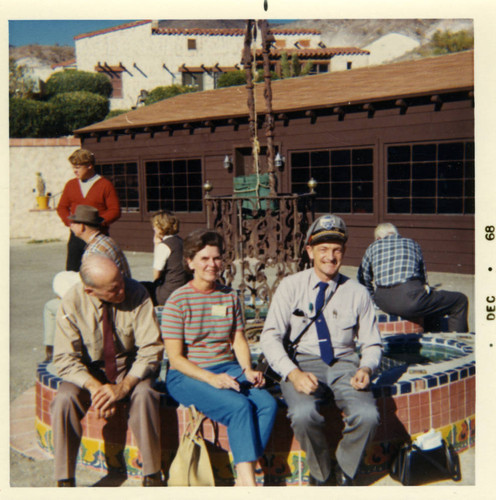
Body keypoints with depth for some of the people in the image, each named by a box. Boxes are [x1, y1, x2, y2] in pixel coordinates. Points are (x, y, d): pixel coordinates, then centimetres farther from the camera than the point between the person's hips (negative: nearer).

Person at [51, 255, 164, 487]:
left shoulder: (136, 293, -19)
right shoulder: (72, 302, -16)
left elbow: (151, 348, -17)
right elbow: (65, 359, -13)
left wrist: (123, 387, -30)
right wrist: (94, 386, -31)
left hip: (130, 366, -1)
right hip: (89, 369, 1)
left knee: (143, 394, -33)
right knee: (64, 400, -28)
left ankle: (152, 477, -19)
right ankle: (64, 481, -11)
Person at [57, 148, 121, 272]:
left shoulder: (105, 185, -2)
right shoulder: (70, 185, 12)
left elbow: (115, 211, -6)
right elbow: (62, 207, 15)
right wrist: (70, 221, -4)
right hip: (76, 235, 4)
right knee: (71, 270, 1)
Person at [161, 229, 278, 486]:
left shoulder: (230, 296, 12)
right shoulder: (178, 301, -5)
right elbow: (175, 358, -8)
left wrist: (248, 370, -6)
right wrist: (211, 379, -21)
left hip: (228, 369, 5)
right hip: (187, 376, -5)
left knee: (268, 404, -23)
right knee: (239, 406, -30)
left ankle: (243, 479, -18)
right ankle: (249, 484, -22)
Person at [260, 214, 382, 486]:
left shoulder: (357, 292, 7)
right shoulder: (291, 286, 3)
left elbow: (371, 344, 13)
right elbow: (270, 337, -3)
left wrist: (366, 368, -11)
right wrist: (293, 373, -20)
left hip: (344, 363, 2)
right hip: (302, 363, -1)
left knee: (367, 416, -28)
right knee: (303, 414, -33)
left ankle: (344, 474, 3)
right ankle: (320, 475, -1)